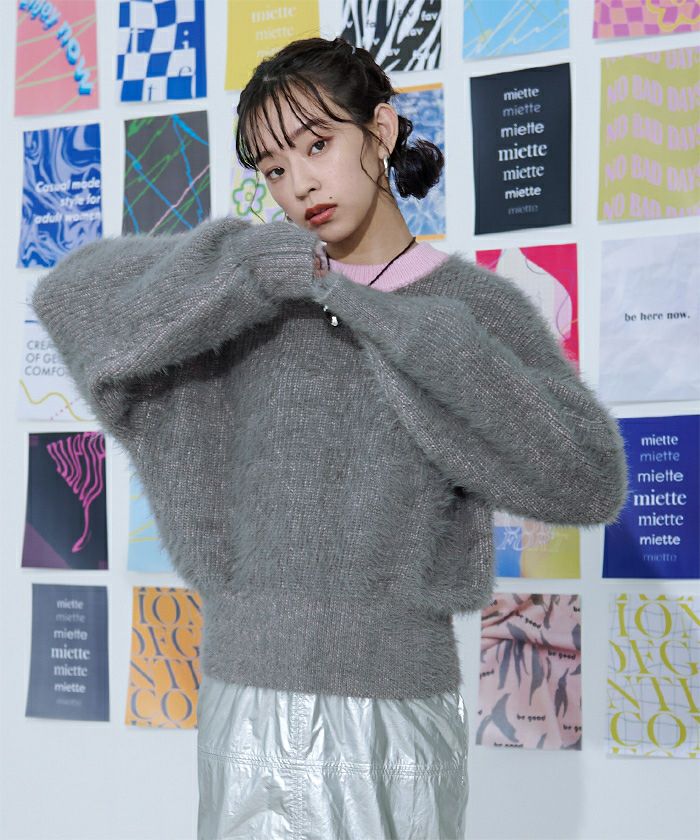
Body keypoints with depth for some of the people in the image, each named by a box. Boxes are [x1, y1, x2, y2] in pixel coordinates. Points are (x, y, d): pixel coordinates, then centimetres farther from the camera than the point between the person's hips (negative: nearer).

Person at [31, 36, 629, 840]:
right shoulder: (261, 285, 5)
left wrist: (403, 328, -15)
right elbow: (68, 293, -2)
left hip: (401, 699, -1)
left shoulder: (475, 304, 0)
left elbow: (590, 481, -12)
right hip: (253, 689, 1)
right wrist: (244, 268, -14)